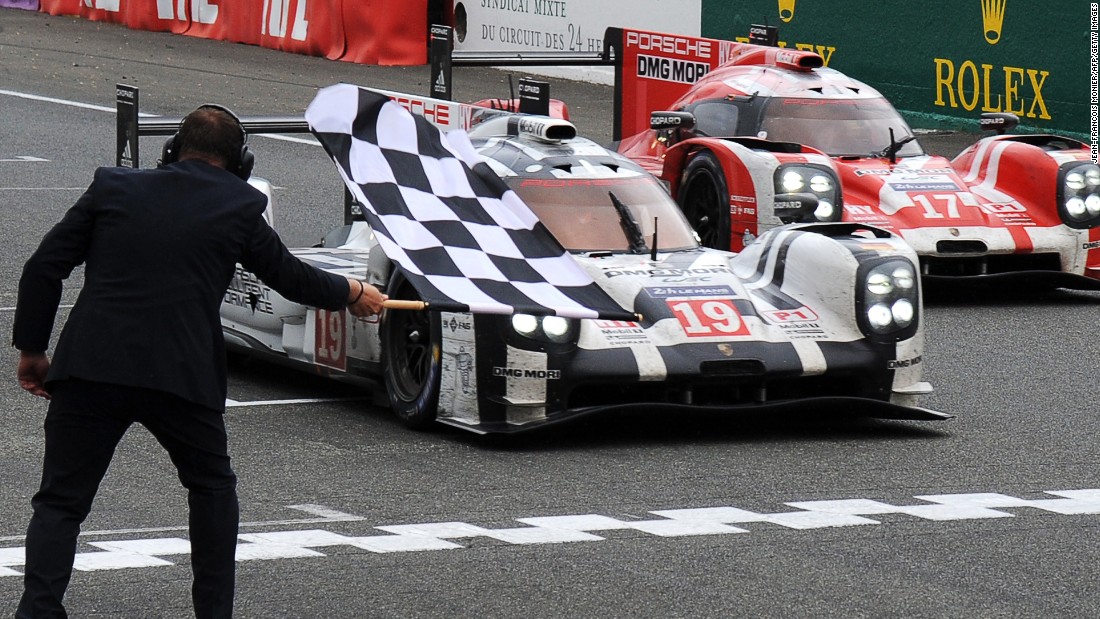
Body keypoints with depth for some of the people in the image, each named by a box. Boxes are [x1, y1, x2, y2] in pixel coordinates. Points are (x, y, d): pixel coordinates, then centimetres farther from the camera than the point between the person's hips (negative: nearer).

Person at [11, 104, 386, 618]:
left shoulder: (114, 188, 12)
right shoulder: (237, 208, 9)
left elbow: (43, 269, 9)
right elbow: (290, 277, 23)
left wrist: (31, 349, 18)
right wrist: (351, 294, 42)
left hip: (89, 368, 1)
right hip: (182, 377, -1)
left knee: (61, 500, 5)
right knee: (212, 486, 22)